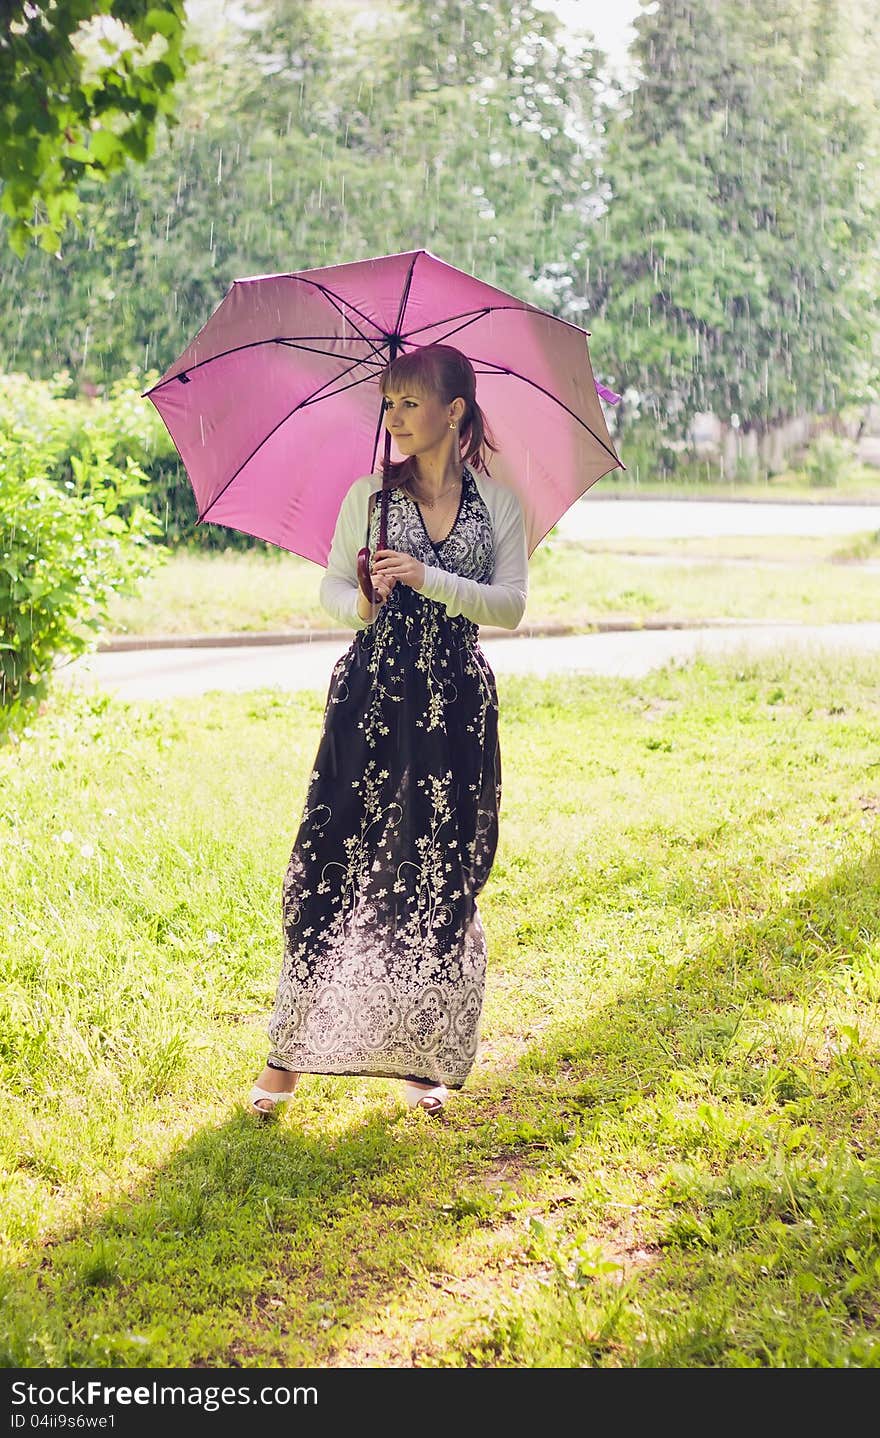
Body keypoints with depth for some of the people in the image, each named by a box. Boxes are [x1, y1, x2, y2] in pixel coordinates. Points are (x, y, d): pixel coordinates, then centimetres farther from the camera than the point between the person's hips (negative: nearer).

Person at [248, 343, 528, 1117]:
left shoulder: (498, 504, 4)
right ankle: (292, 1050, 8)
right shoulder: (369, 495, 6)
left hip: (457, 705, 0)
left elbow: (513, 604, -4)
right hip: (371, 699, 0)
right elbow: (333, 586, 9)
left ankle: (423, 1058, 17)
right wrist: (360, 602, -14)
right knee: (333, 861, -4)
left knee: (441, 879, 3)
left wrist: (428, 579, -16)